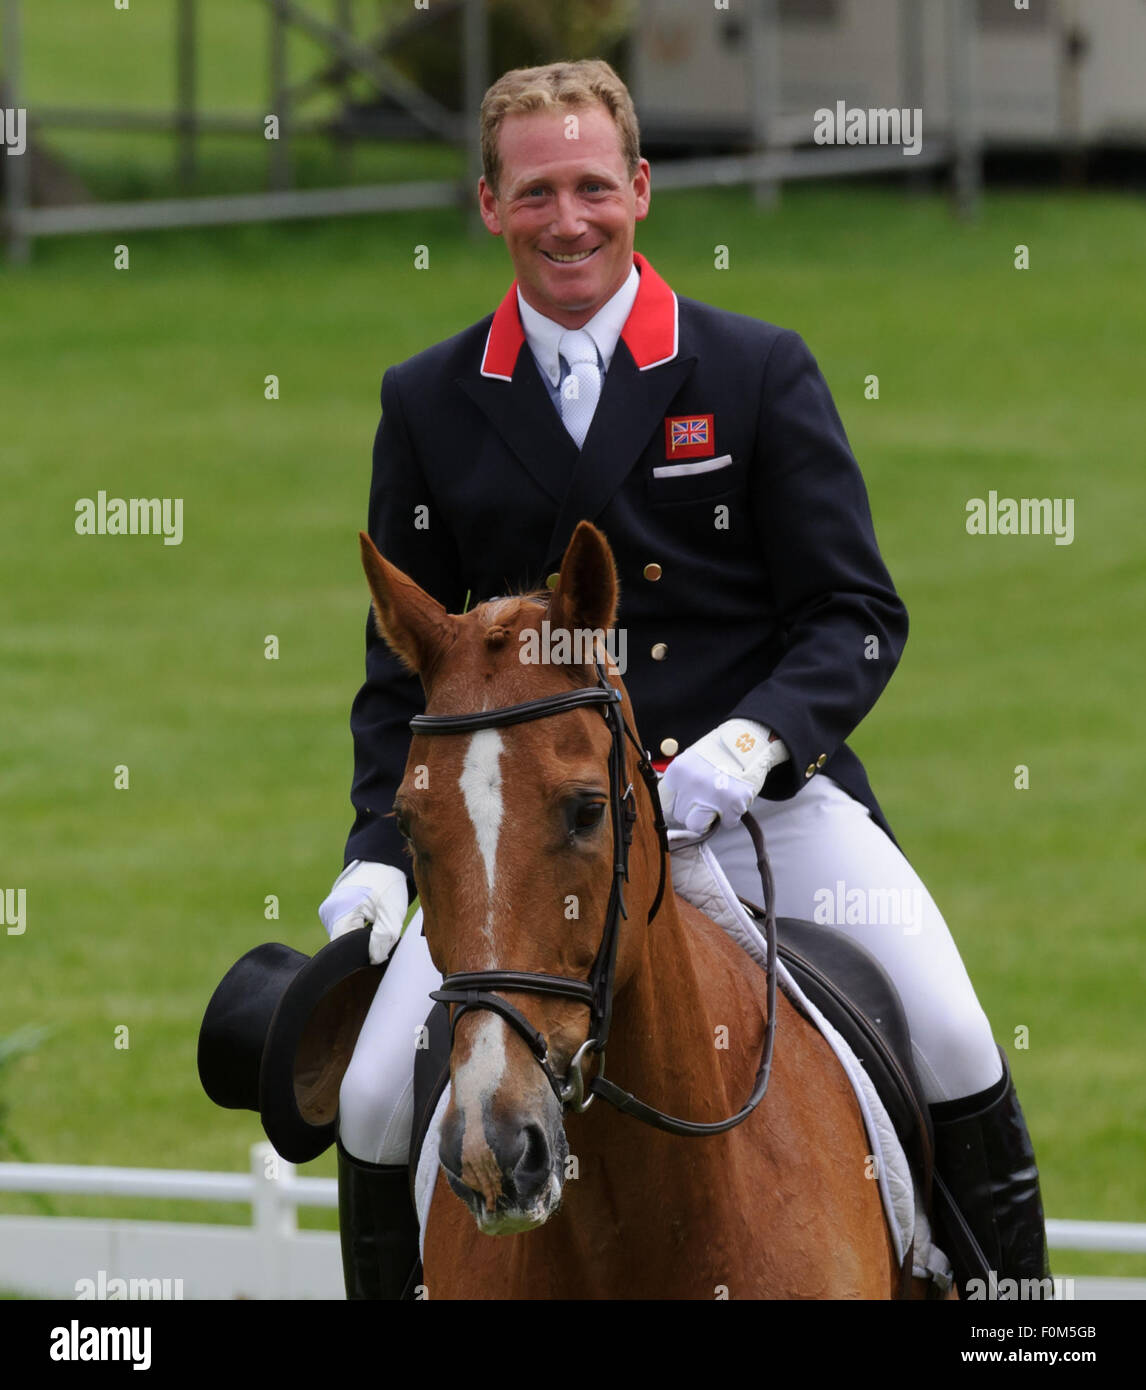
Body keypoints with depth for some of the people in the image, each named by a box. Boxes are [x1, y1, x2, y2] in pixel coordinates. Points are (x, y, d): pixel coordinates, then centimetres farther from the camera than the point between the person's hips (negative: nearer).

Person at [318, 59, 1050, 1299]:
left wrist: (756, 738, -19)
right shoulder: (428, 405, 8)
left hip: (764, 795, -1)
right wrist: (379, 853, -1)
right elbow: (403, 666, 13)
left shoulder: (760, 373, 2)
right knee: (377, 1094, -14)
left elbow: (859, 614, 0)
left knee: (948, 1043, -20)